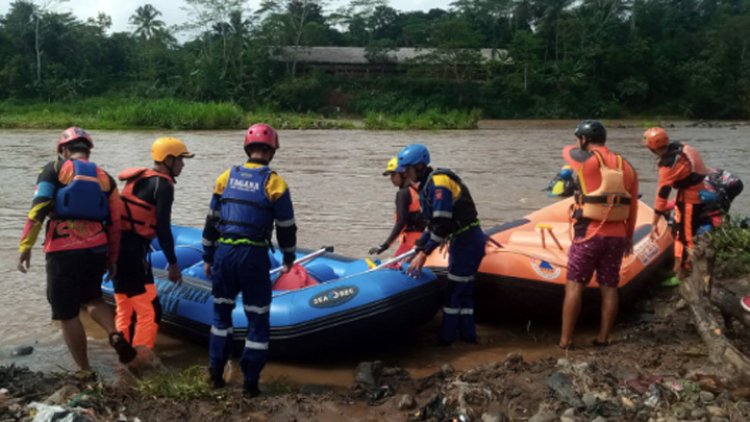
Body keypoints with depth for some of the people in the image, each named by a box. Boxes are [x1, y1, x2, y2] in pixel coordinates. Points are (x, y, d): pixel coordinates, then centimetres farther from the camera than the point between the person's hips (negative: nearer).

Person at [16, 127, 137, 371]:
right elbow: (115, 222, 12)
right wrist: (113, 258, 19)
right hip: (97, 250, 4)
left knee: (66, 313, 8)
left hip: (64, 251, -4)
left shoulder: (55, 169, 3)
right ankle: (116, 335, 0)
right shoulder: (104, 177, 15)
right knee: (91, 298, 26)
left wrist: (26, 245, -7)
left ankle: (85, 372, 12)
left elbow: (39, 208, -9)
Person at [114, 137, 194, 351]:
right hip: (133, 251, -10)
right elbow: (163, 227, -14)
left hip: (118, 246, 10)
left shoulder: (139, 179, 17)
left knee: (125, 308, 18)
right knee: (149, 311, -6)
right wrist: (172, 263, -9)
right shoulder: (163, 184, -9)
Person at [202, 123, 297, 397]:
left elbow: (211, 221, 10)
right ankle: (250, 382, 10)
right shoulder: (275, 184, -4)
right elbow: (286, 227, 1)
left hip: (223, 253, 4)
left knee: (221, 311, 20)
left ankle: (216, 374, 25)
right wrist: (289, 258, 17)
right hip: (253, 256, -4)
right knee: (258, 318, 7)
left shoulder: (226, 178, 7)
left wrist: (208, 257, 19)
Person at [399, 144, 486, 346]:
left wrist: (424, 253, -23)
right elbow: (432, 223, 17)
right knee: (463, 290, 15)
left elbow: (443, 224, -26)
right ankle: (467, 334, 23)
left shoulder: (439, 182, -19)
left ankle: (446, 337, 5)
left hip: (467, 242, -10)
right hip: (461, 241, 10)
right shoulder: (427, 186, 12)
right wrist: (418, 250, 14)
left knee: (455, 289, -3)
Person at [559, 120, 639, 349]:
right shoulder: (626, 167, 6)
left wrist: (581, 148, 33)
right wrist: (629, 236, 19)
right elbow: (633, 208, 10)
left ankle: (565, 340, 3)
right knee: (609, 287, 10)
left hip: (588, 235, -5)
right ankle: (603, 337, 17)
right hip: (616, 236, 5)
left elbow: (566, 150, 14)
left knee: (574, 286, 1)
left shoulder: (585, 159, -9)